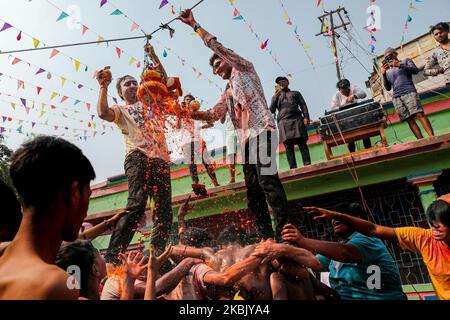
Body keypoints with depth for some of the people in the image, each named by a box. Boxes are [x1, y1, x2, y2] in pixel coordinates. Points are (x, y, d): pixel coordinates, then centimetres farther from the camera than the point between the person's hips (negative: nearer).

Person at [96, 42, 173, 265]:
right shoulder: (120, 110, 17)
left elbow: (163, 80, 27)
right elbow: (103, 113, -5)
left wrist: (153, 57, 23)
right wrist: (104, 87, -6)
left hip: (161, 159, 5)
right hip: (138, 157, -5)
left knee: (164, 210, -1)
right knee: (137, 205, -23)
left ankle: (157, 254, 7)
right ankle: (112, 256, -19)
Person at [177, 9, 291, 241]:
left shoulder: (244, 69, 14)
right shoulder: (227, 93, 30)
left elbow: (216, 46, 5)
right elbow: (212, 115, 22)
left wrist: (194, 25, 10)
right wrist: (188, 113, 10)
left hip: (261, 131, -8)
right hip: (247, 139, 8)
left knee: (266, 178, -24)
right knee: (253, 190, 1)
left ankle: (284, 230, -26)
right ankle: (268, 236, 4)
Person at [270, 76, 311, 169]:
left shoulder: (296, 93, 26)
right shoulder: (276, 97, 30)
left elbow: (303, 105, 12)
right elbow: (272, 110, 15)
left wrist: (306, 117, -6)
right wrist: (275, 97, 4)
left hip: (297, 120, -1)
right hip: (283, 123, 1)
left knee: (302, 144, -11)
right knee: (288, 147, -10)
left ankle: (307, 165, -17)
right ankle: (293, 168, -16)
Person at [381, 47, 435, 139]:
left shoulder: (406, 61, 18)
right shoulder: (388, 72, 25)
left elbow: (416, 70, 1)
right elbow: (388, 88, 17)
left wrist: (399, 65, -7)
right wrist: (383, 74, 6)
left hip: (409, 93, -3)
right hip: (396, 98, 3)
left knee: (419, 115, -19)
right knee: (410, 120, -7)